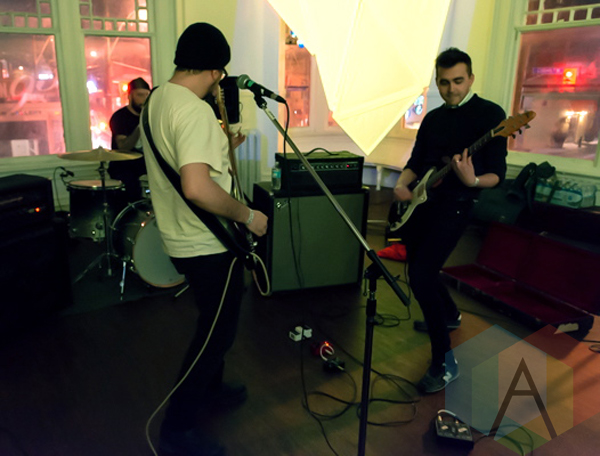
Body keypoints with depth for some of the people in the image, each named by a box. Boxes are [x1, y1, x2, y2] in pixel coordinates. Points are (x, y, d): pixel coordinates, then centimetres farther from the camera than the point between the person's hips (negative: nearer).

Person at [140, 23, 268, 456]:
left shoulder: (156, 99, 7)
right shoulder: (196, 111, -25)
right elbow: (197, 187, -36)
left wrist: (222, 147, 17)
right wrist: (247, 215, -23)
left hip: (181, 238, 10)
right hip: (209, 245, -10)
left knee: (215, 321, 26)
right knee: (218, 332, 6)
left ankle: (210, 388, 45)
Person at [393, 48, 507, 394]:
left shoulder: (490, 114, -6)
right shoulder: (433, 118, 13)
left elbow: (497, 173, -11)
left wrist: (472, 181, -32)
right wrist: (402, 185, -5)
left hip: (453, 205, -7)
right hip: (419, 201, 8)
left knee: (421, 277, -18)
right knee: (419, 269, 17)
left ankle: (444, 362, -6)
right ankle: (450, 315, 45)